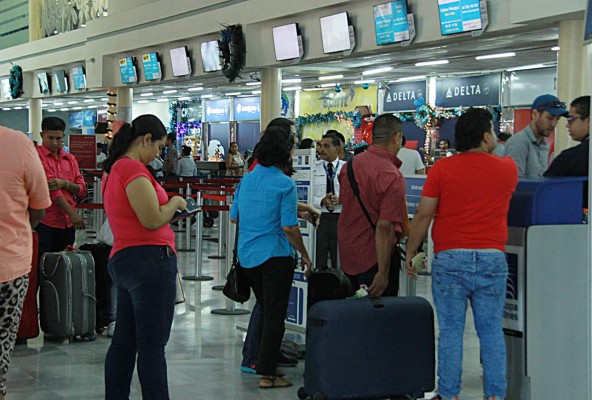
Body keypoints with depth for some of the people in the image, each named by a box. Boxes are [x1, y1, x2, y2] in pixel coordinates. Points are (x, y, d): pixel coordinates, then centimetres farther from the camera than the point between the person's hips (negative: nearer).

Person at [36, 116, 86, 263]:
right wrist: (72, 213, -17)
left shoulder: (70, 159, 14)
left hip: (68, 223, 5)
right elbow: (49, 186, -11)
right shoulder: (36, 155, -3)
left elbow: (82, 190, 8)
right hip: (44, 223, -5)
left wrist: (65, 183, -14)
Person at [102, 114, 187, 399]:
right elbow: (153, 220, -19)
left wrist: (167, 206, 15)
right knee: (152, 347, -6)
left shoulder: (113, 169, 16)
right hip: (149, 259, -10)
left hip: (123, 259, 10)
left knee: (124, 341, 14)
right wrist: (175, 203, -2)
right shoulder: (134, 168, -14)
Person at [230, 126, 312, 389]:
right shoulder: (285, 184, -14)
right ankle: (267, 374, 1)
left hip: (247, 256, 7)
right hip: (274, 256, -7)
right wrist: (304, 255, -6)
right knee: (275, 315, 0)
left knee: (264, 309, 22)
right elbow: (289, 227, -17)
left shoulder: (247, 179, 5)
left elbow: (234, 217, 11)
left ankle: (258, 359, 28)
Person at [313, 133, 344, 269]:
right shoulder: (315, 168, 3)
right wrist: (322, 201, -20)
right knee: (319, 263, 5)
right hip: (320, 218, 0)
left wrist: (341, 200, -17)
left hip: (341, 218, 0)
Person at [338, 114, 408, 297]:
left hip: (347, 253, 8)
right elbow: (385, 227, -24)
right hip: (375, 255, -8)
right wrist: (383, 273, -23)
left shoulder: (350, 164, 4)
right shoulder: (392, 177, -20)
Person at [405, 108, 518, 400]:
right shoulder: (507, 169, 3)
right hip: (492, 258, 1)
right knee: (491, 331, 7)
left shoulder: (442, 169, -2)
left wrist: (410, 252, 6)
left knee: (450, 330, 3)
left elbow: (423, 215, -3)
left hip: (450, 258, -1)